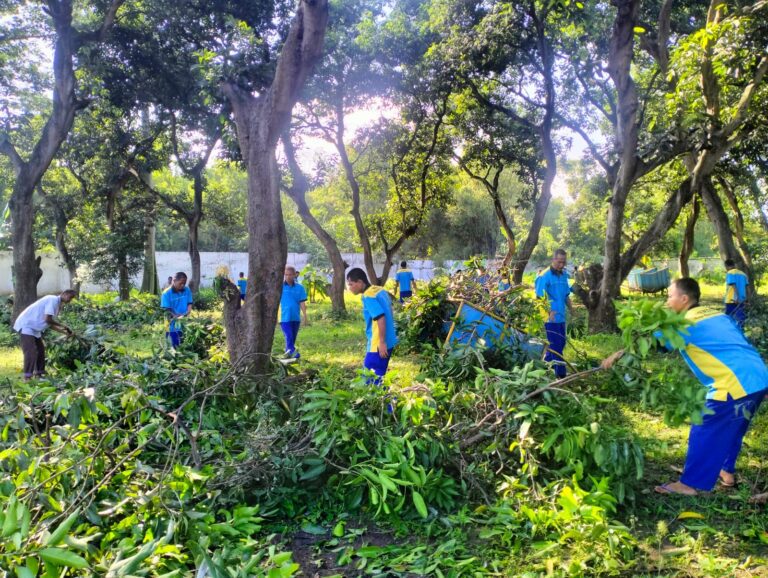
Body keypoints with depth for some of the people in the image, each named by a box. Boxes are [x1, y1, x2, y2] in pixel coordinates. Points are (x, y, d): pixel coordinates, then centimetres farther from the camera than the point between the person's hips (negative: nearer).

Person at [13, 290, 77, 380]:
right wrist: (62, 325, -10)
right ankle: (27, 378, -13)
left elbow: (50, 324, 15)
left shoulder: (57, 305, 12)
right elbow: (48, 319, -24)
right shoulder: (53, 299, -17)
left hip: (35, 329, 10)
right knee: (31, 352, -15)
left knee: (41, 351, 13)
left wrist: (65, 332, 10)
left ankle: (38, 374, 21)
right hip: (26, 326, -10)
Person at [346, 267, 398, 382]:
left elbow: (381, 319, -25)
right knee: (377, 375, 17)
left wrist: (382, 342, -23)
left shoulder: (369, 297, -17)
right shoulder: (380, 290, 11)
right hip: (389, 340, 10)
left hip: (378, 343, -10)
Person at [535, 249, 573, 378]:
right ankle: (561, 374, 1)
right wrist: (549, 311, -25)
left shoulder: (564, 275, 11)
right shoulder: (545, 276, -12)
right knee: (556, 346, -4)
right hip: (551, 317, -8)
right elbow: (540, 297, -15)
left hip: (561, 317, 8)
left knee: (560, 343, 15)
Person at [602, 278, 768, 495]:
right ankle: (726, 472, 39)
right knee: (730, 428, 26)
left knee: (704, 432, 4)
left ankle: (689, 484, 12)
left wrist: (617, 355, 3)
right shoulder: (716, 315, 18)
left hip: (736, 384, -8)